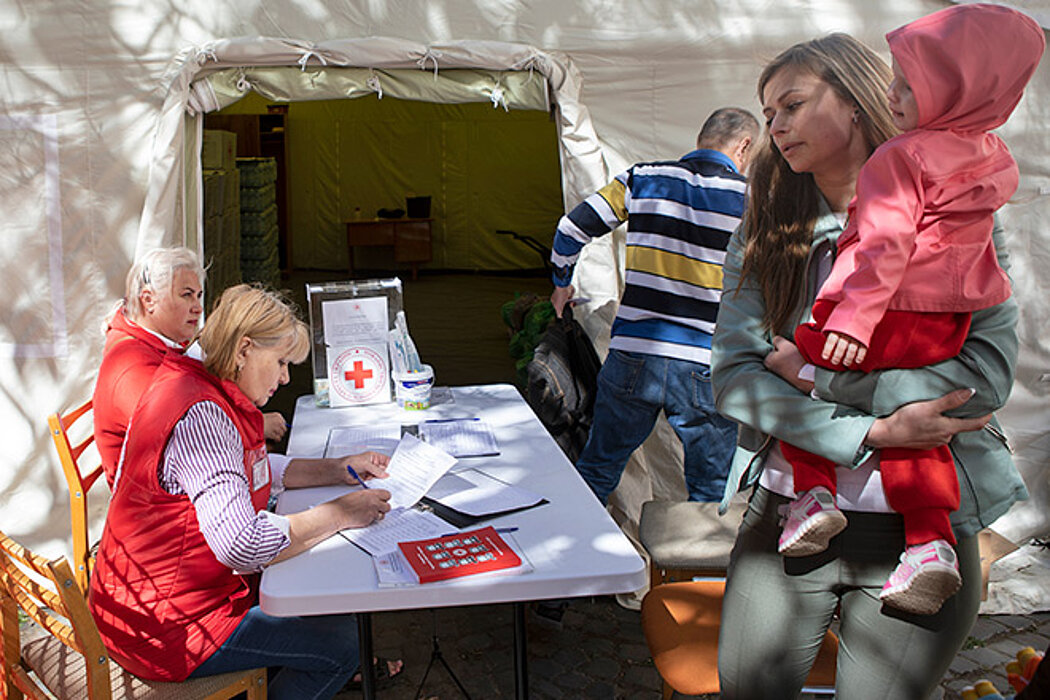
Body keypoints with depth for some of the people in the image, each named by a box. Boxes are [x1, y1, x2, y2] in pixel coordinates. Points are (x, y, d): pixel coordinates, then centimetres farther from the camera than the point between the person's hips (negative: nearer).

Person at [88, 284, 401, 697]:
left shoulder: (209, 394, 4)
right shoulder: (201, 415, -28)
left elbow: (254, 470, 19)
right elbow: (241, 545, -35)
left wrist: (337, 470, 7)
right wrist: (340, 513, -24)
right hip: (167, 628, -10)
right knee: (340, 639, -3)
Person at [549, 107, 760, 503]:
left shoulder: (643, 179, 5)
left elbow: (572, 229, 7)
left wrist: (563, 284, 24)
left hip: (632, 355, 3)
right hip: (705, 366, -2)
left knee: (597, 471, 17)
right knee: (712, 496, 12)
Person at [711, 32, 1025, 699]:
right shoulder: (766, 234, 5)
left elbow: (987, 371, -12)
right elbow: (733, 378, -5)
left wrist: (813, 372, -13)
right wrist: (870, 432, -16)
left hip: (919, 527, -2)